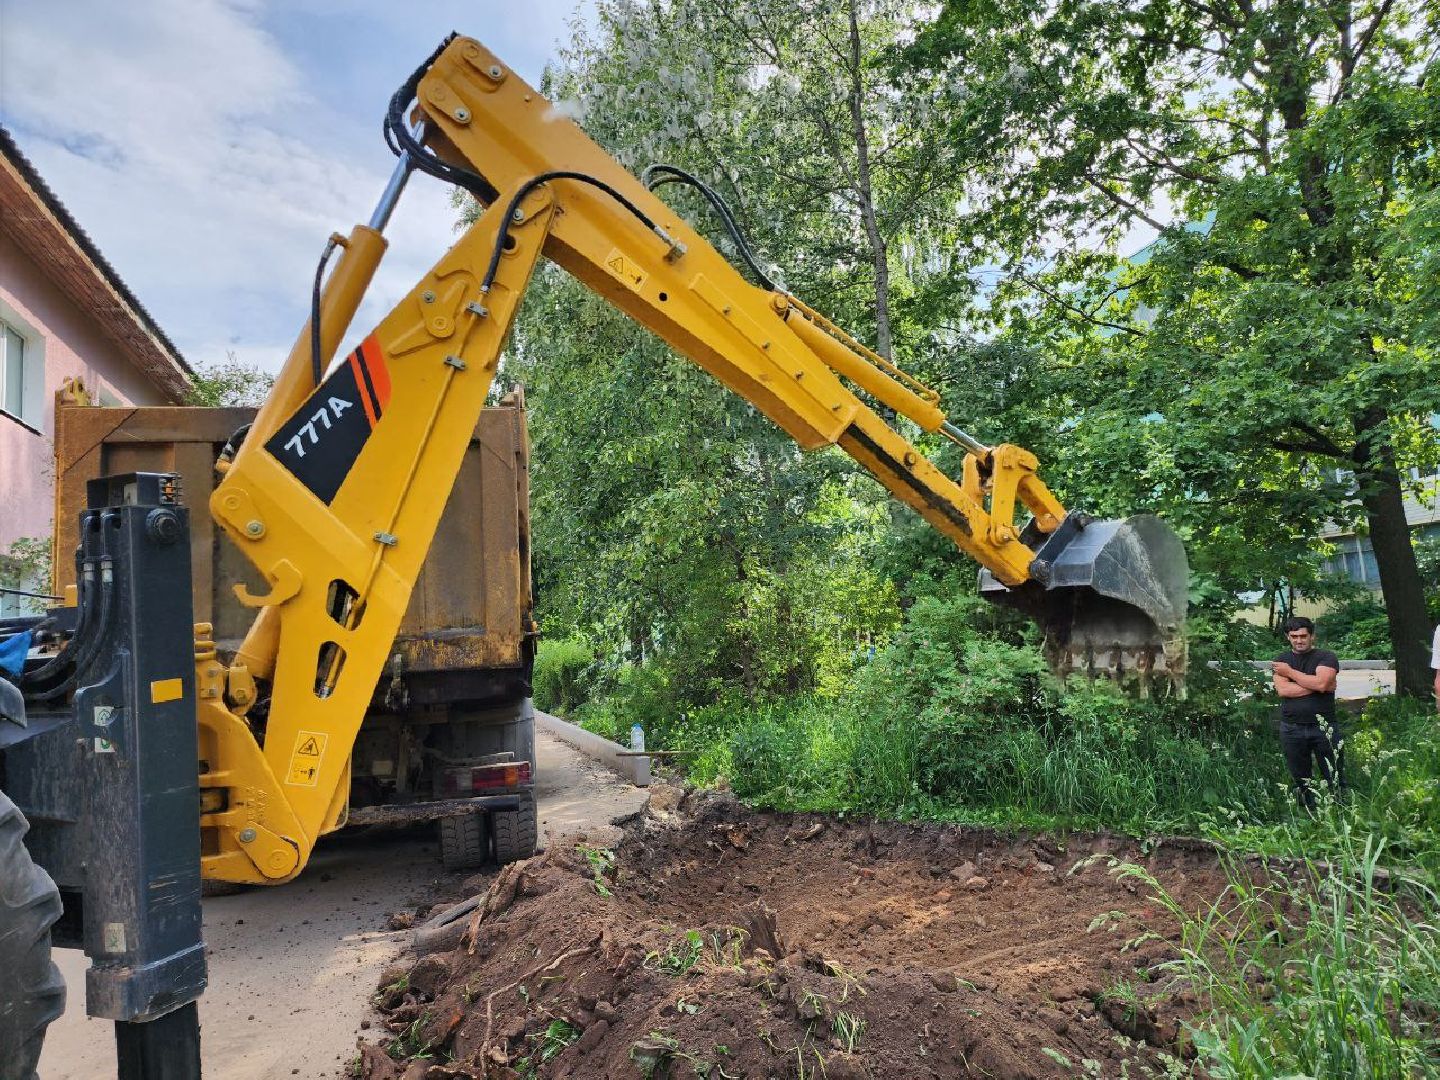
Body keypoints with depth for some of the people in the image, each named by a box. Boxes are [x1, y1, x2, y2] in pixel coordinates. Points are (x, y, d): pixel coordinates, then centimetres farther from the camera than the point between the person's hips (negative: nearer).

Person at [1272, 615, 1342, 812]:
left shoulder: (1326, 657, 1)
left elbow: (1321, 683, -17)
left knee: (1335, 780, 1)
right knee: (1301, 782, 10)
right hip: (1292, 729, 2)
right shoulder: (1281, 661, 9)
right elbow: (1282, 690, -8)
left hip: (1324, 726, -2)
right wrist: (1317, 686, -12)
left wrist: (1290, 672, -7)